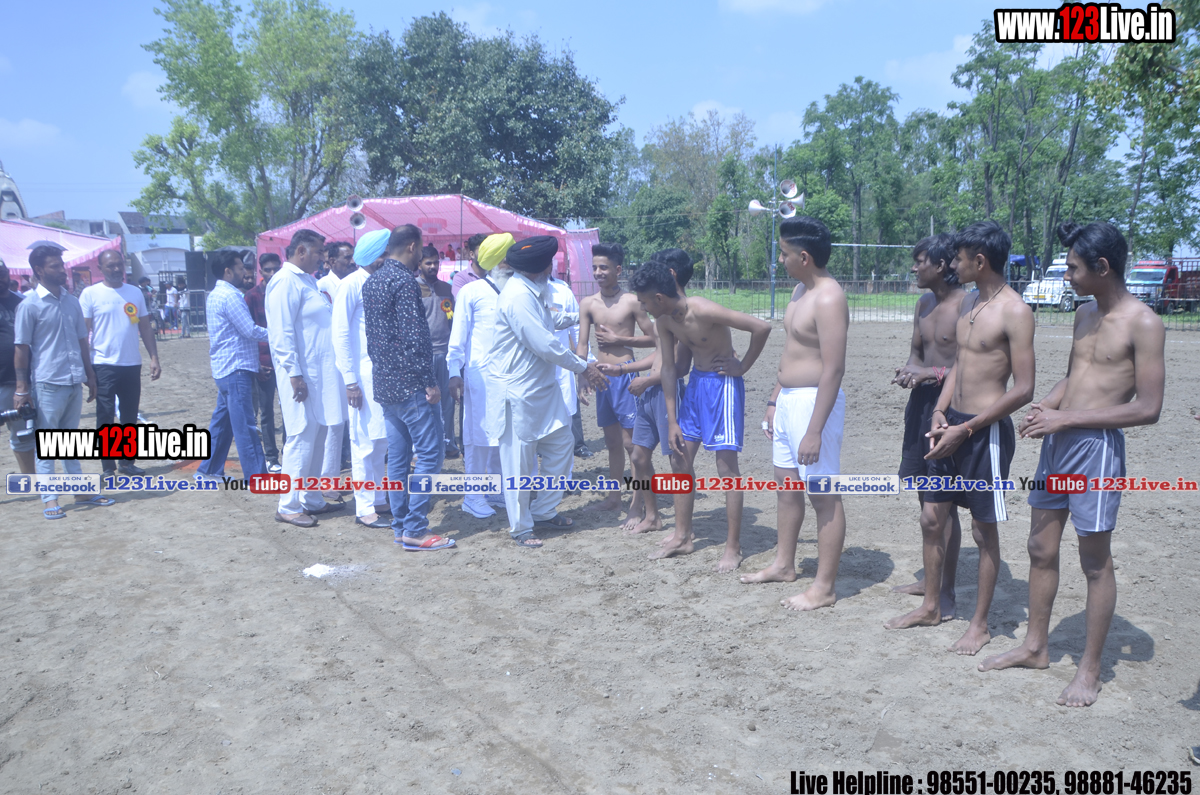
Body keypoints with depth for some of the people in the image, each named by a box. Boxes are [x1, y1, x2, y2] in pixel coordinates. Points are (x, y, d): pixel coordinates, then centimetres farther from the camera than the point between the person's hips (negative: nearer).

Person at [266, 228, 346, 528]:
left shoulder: (307, 280, 17)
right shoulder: (286, 282, -12)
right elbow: (282, 333, -18)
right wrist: (294, 374, -21)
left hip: (319, 374, 10)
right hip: (302, 375, -10)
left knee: (317, 437, 13)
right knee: (302, 438, -5)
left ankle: (311, 499, 23)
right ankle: (288, 506, 5)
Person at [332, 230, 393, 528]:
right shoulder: (351, 285, -8)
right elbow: (341, 333, -10)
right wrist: (350, 380, -13)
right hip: (363, 375, -7)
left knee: (381, 441, 12)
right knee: (366, 442, -2)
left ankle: (377, 498, 24)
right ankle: (365, 508, 7)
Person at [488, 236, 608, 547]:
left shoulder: (536, 291, 10)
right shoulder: (517, 296, -22)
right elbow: (544, 345, -22)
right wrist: (584, 368, -12)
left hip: (542, 386, 10)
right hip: (517, 391, -10)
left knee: (560, 445, 12)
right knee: (519, 460, 1)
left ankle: (544, 511, 27)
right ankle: (520, 527, 15)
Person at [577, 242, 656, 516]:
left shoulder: (631, 301, -6)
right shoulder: (588, 304, 6)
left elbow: (651, 338, -3)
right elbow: (582, 344, 4)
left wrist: (619, 340, -11)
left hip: (625, 374, -5)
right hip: (601, 375, 5)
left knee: (631, 442, -5)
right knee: (612, 440, 15)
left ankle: (638, 504, 1)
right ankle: (614, 497, 26)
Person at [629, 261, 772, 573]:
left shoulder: (704, 311, -26)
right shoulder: (664, 321, -3)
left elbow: (762, 328, -28)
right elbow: (668, 368, 3)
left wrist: (743, 366, -16)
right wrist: (672, 421, 2)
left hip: (723, 384, -8)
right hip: (696, 382, 8)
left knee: (726, 464, -6)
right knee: (683, 457, 11)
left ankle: (733, 547, 3)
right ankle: (682, 537, 23)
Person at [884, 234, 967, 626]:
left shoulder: (967, 306, -15)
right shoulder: (925, 302, 11)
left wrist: (932, 373, -24)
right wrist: (912, 369, -2)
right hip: (922, 401, 9)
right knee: (927, 497, 17)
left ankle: (941, 600, 4)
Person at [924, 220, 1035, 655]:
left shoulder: (1014, 312, -15)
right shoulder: (968, 303, 10)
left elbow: (1023, 389, -18)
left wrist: (966, 429, -18)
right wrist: (940, 413, 2)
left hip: (986, 431, -8)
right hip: (952, 423, 8)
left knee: (983, 529, 3)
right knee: (933, 516, 13)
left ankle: (980, 625, 17)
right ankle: (931, 607, 28)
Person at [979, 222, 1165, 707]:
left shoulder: (1142, 323, -12)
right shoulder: (1084, 314, 12)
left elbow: (1148, 409, -17)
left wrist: (1066, 418, -17)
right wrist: (1044, 408, 2)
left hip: (1097, 446, -8)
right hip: (1057, 444, 8)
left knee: (1096, 562, 4)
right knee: (1041, 550, 14)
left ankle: (1089, 670, 16)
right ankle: (1035, 647, 28)